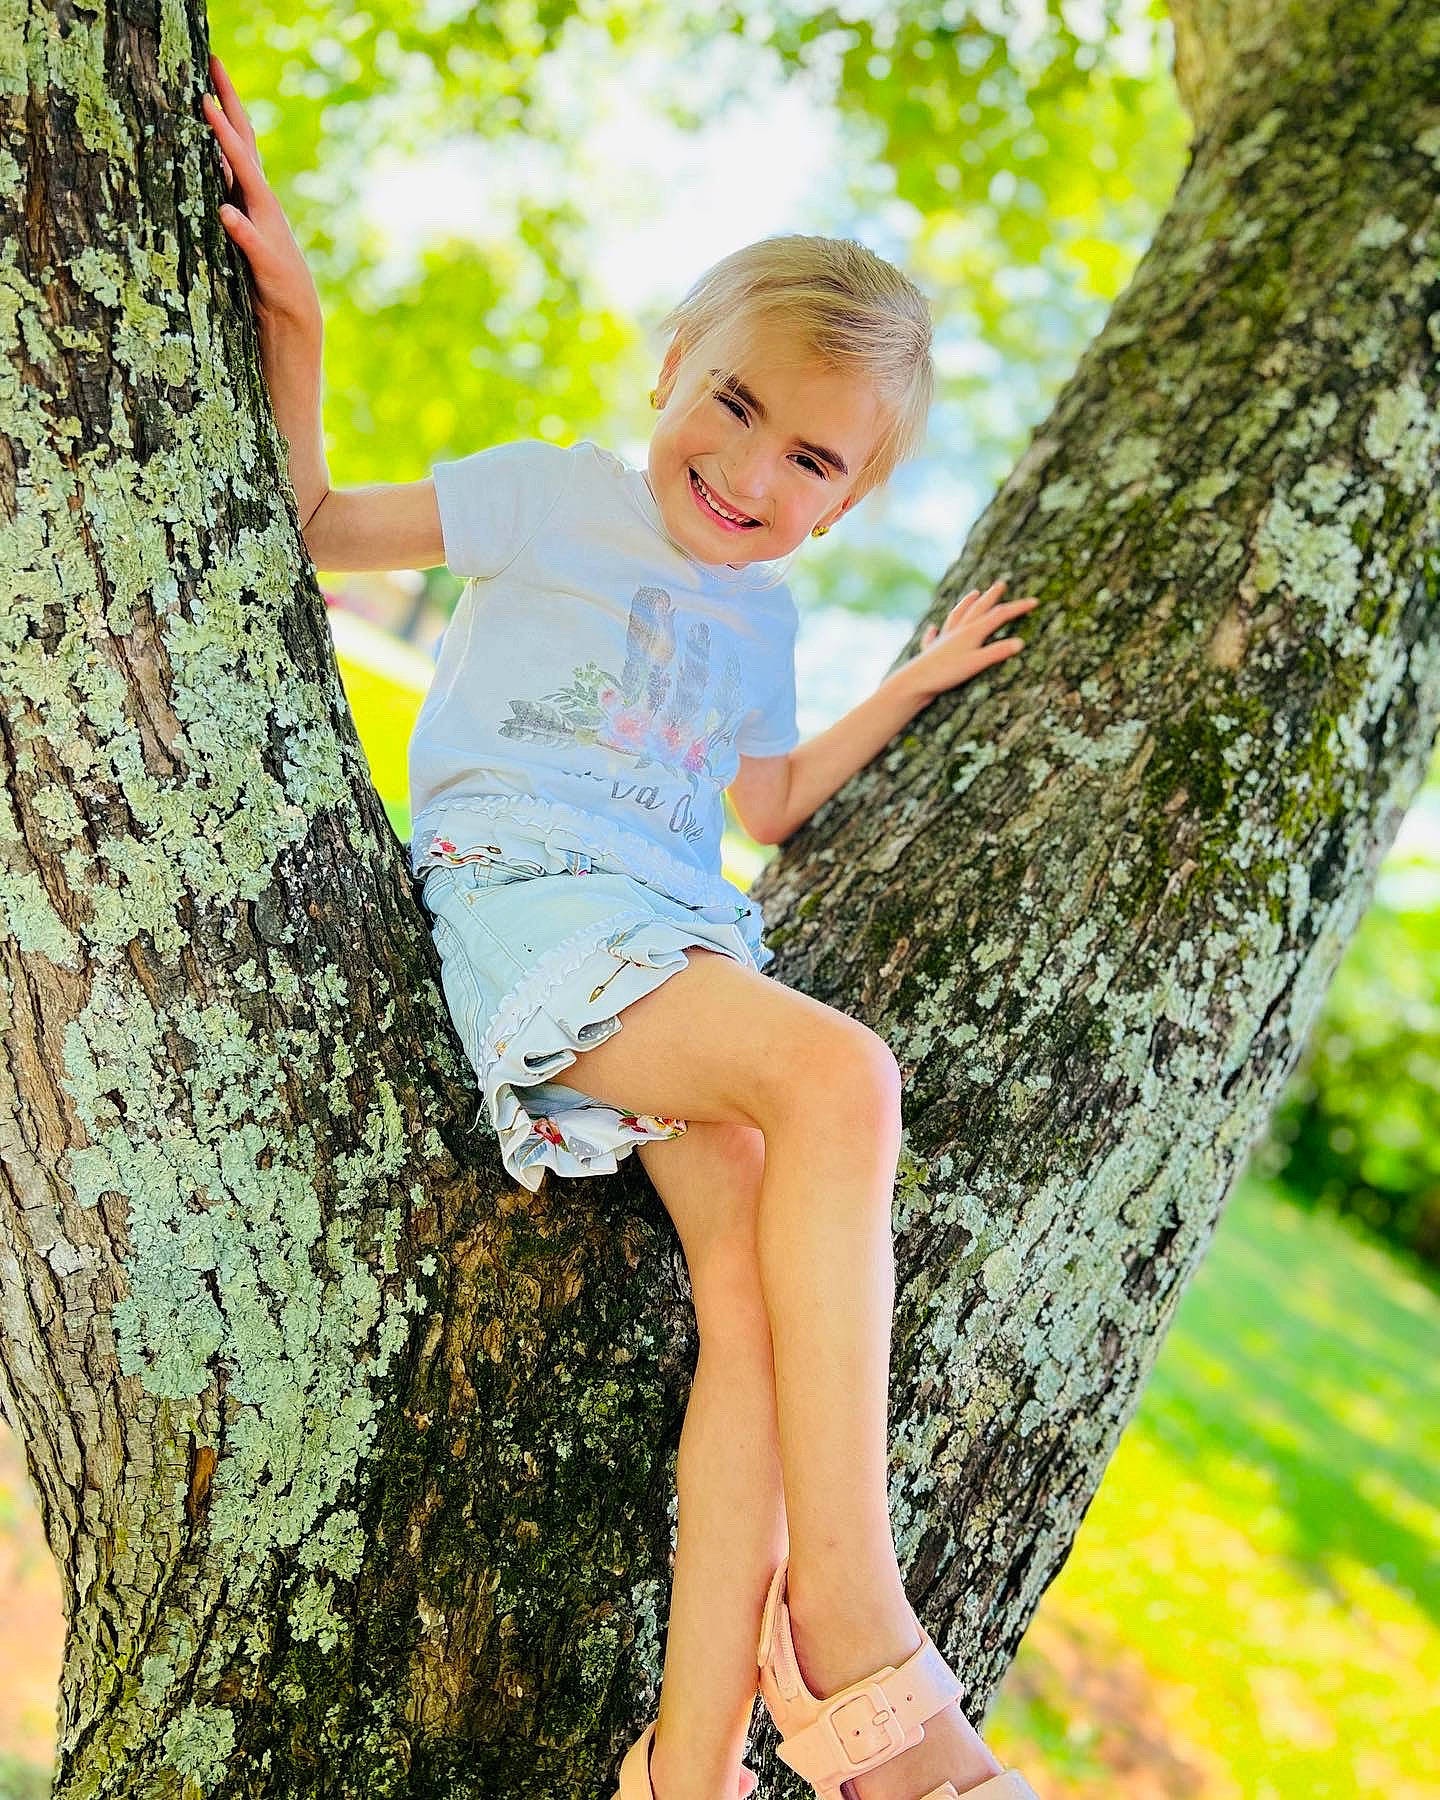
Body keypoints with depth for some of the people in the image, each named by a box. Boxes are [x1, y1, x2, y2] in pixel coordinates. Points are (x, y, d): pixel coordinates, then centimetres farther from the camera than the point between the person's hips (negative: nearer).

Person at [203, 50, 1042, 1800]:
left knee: (754, 1271, -22)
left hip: (684, 937, 6)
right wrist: (291, 315, -3)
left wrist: (911, 687, 28)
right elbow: (317, 524, 9)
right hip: (525, 903, -6)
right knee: (838, 1076, -33)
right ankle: (844, 1611, -30)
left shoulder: (759, 616, 23)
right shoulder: (550, 498, 7)